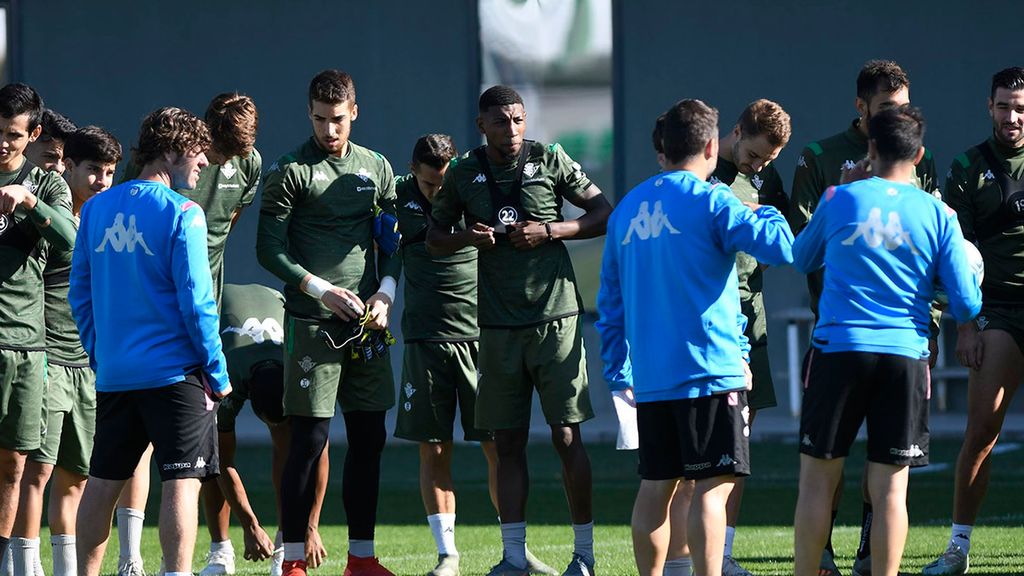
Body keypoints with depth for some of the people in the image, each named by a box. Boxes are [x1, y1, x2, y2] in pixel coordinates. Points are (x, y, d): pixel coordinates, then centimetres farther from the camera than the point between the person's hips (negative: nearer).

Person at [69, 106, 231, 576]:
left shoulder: (96, 209, 8)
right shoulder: (181, 214, -9)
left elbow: (79, 294, 12)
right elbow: (196, 301, -12)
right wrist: (217, 373, -4)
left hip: (112, 373, 6)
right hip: (174, 372, -6)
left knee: (103, 481, 12)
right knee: (182, 480, -4)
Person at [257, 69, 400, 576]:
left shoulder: (377, 169, 13)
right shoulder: (290, 172, -2)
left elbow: (393, 243, 17)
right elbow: (269, 249, -4)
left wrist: (385, 292, -1)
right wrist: (321, 290, -14)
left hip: (367, 322, 5)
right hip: (312, 323, -5)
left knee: (368, 438, 6)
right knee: (309, 438, -7)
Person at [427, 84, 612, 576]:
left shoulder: (550, 161, 0)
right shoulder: (463, 175, 6)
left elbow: (604, 215, 3)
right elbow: (434, 239, 15)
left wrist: (548, 231, -11)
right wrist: (467, 238, -7)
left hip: (555, 316, -2)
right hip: (498, 326, 2)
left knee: (566, 436, -3)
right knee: (508, 442, 3)